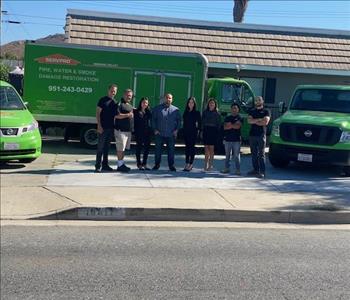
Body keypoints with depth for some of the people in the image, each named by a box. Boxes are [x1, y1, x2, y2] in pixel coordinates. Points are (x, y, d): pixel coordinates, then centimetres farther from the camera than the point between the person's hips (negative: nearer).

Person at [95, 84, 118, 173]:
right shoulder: (103, 100, -3)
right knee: (100, 147, -4)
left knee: (107, 147, 11)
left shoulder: (115, 102, 13)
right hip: (103, 128, -6)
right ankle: (98, 166, -1)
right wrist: (99, 126, -15)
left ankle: (105, 165, 17)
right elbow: (98, 113, -7)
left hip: (111, 128, 6)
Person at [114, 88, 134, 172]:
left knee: (124, 148, 13)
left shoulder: (130, 105, 19)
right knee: (120, 148, -5)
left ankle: (121, 163, 22)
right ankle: (120, 165, 0)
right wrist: (127, 115, -22)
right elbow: (117, 115, -20)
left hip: (128, 130, 9)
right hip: (121, 130, -9)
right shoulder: (120, 104, -9)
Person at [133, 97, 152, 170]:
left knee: (147, 148, 6)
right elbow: (134, 122, -5)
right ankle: (139, 164, 9)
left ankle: (144, 164, 16)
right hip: (139, 134, -4)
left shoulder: (148, 112, 9)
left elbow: (151, 122, 8)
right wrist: (136, 131, -12)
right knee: (139, 148, 3)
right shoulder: (136, 112, -2)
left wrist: (151, 130, -1)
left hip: (147, 133, 4)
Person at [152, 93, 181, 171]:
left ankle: (171, 165, 12)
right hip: (159, 134, 0)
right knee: (158, 150, 5)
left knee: (171, 150, 2)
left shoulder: (176, 110, 7)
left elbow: (179, 120, 11)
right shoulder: (157, 108, 6)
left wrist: (176, 129, 0)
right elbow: (153, 119, 7)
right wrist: (155, 129, -1)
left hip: (171, 135, 0)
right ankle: (157, 164, 18)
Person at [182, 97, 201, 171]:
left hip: (193, 132, -4)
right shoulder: (185, 112, 10)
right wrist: (184, 131, 6)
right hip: (186, 132, 4)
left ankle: (191, 164, -2)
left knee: (192, 147, -5)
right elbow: (184, 122, 12)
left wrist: (197, 130, -8)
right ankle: (187, 163, 13)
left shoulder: (197, 113, -2)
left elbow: (199, 123, -2)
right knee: (187, 147, 7)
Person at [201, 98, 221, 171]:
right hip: (206, 131, 2)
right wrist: (202, 130, 2)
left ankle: (210, 165, 4)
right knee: (206, 148, 2)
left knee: (211, 148, -2)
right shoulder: (205, 112, 10)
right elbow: (202, 122, 11)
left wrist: (217, 132, -5)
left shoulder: (217, 114, 4)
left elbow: (219, 124, 4)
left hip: (213, 131, -2)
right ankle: (206, 164, 6)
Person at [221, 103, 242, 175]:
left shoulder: (239, 118, 5)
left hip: (236, 140, -3)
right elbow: (225, 127, 1)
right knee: (227, 155, 8)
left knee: (236, 155, -3)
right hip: (227, 139, 3)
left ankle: (238, 170, 0)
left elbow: (238, 126, -11)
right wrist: (234, 125, -7)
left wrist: (230, 125, -3)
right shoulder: (227, 118, 14)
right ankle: (227, 168, 15)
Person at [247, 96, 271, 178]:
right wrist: (259, 120, -10)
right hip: (252, 134, 5)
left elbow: (265, 122, -10)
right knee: (254, 154, 8)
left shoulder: (266, 111, 5)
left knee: (261, 154, -8)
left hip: (261, 135, -4)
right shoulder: (252, 111, 16)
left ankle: (262, 172, -9)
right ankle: (255, 170, 15)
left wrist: (254, 121, -4)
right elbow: (249, 121, 0)